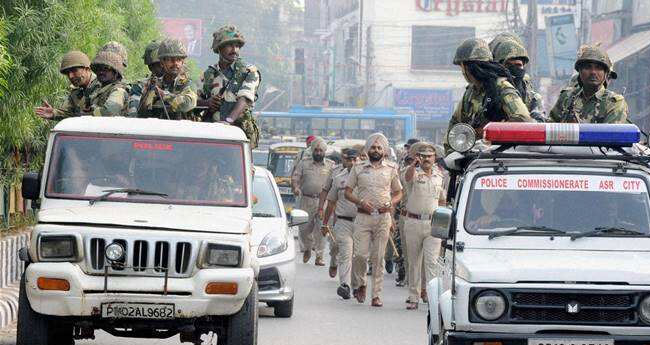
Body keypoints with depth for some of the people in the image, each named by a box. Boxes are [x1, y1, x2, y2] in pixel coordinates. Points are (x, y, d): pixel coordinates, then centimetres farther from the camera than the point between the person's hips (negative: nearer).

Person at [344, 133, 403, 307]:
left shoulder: (391, 169, 9)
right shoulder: (358, 168, 8)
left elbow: (398, 192, 16)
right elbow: (348, 191, 9)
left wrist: (391, 204, -5)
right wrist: (360, 202, -9)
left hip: (383, 217, 0)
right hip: (363, 216, 0)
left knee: (378, 257, -1)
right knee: (360, 254, -9)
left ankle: (376, 295, 1)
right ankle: (359, 284, 16)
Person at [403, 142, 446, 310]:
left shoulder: (439, 176, 11)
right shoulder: (414, 172, -3)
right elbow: (408, 177, -29)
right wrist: (413, 165, -51)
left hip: (433, 223, 2)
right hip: (414, 222, -2)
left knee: (432, 261, -10)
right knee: (414, 262, 7)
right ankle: (413, 297, 14)